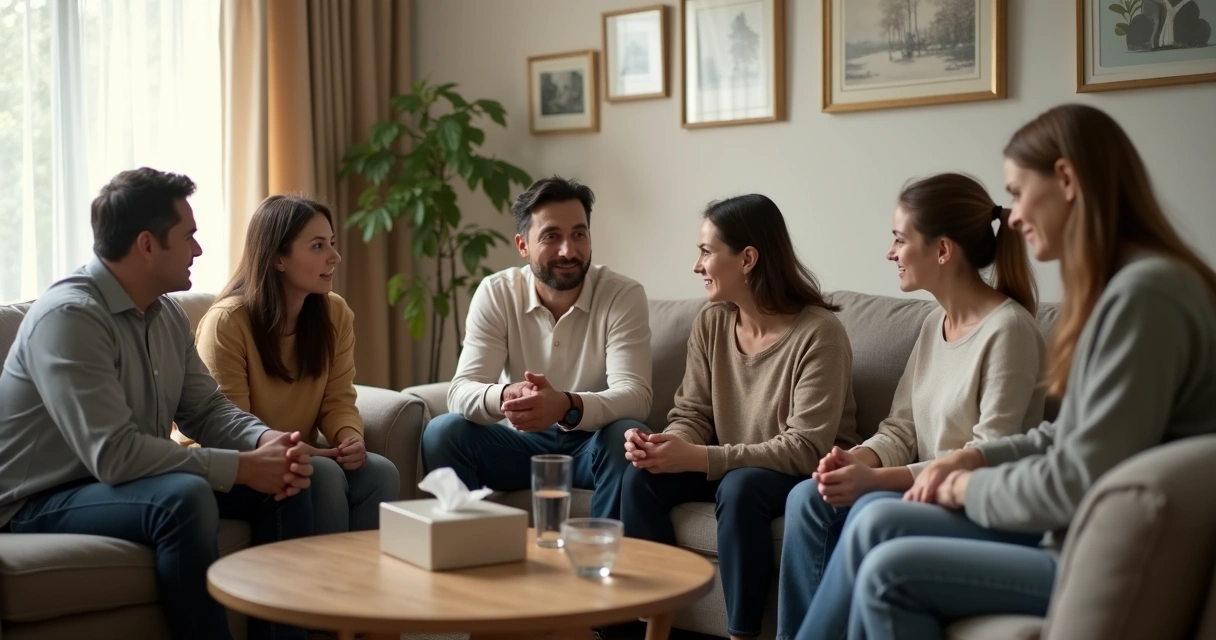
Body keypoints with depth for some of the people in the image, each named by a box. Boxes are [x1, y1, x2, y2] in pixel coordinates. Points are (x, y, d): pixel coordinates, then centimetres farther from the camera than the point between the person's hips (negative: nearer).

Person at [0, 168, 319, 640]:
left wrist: (269, 442, -15)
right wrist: (244, 467, -27)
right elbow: (114, 454, -31)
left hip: (136, 481, 9)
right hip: (43, 504, -9)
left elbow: (207, 410, 8)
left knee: (286, 483, -5)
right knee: (185, 498, -35)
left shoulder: (168, 315, 5)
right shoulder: (68, 315, -23)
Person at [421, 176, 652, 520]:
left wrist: (567, 406, -46)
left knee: (627, 436, -33)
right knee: (442, 432, -22)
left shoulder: (624, 295, -13)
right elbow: (461, 391, -16)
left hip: (591, 444, -1)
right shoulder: (495, 293, -8)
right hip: (522, 441, 2)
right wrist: (503, 397, -42)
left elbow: (634, 396, -24)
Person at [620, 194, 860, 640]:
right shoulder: (710, 324, -1)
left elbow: (805, 449, -25)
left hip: (806, 476, -6)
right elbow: (692, 416, 1)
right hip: (732, 467, 6)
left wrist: (700, 458, -33)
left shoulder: (818, 332, -21)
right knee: (641, 476, -17)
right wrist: (660, 444, -24)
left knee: (740, 488, -35)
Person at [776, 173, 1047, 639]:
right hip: (929, 494, 8)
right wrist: (858, 459, -13)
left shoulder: (1008, 329, -16)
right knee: (808, 498, -12)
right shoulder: (934, 324, 10)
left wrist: (877, 480, -26)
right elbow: (901, 429, 9)